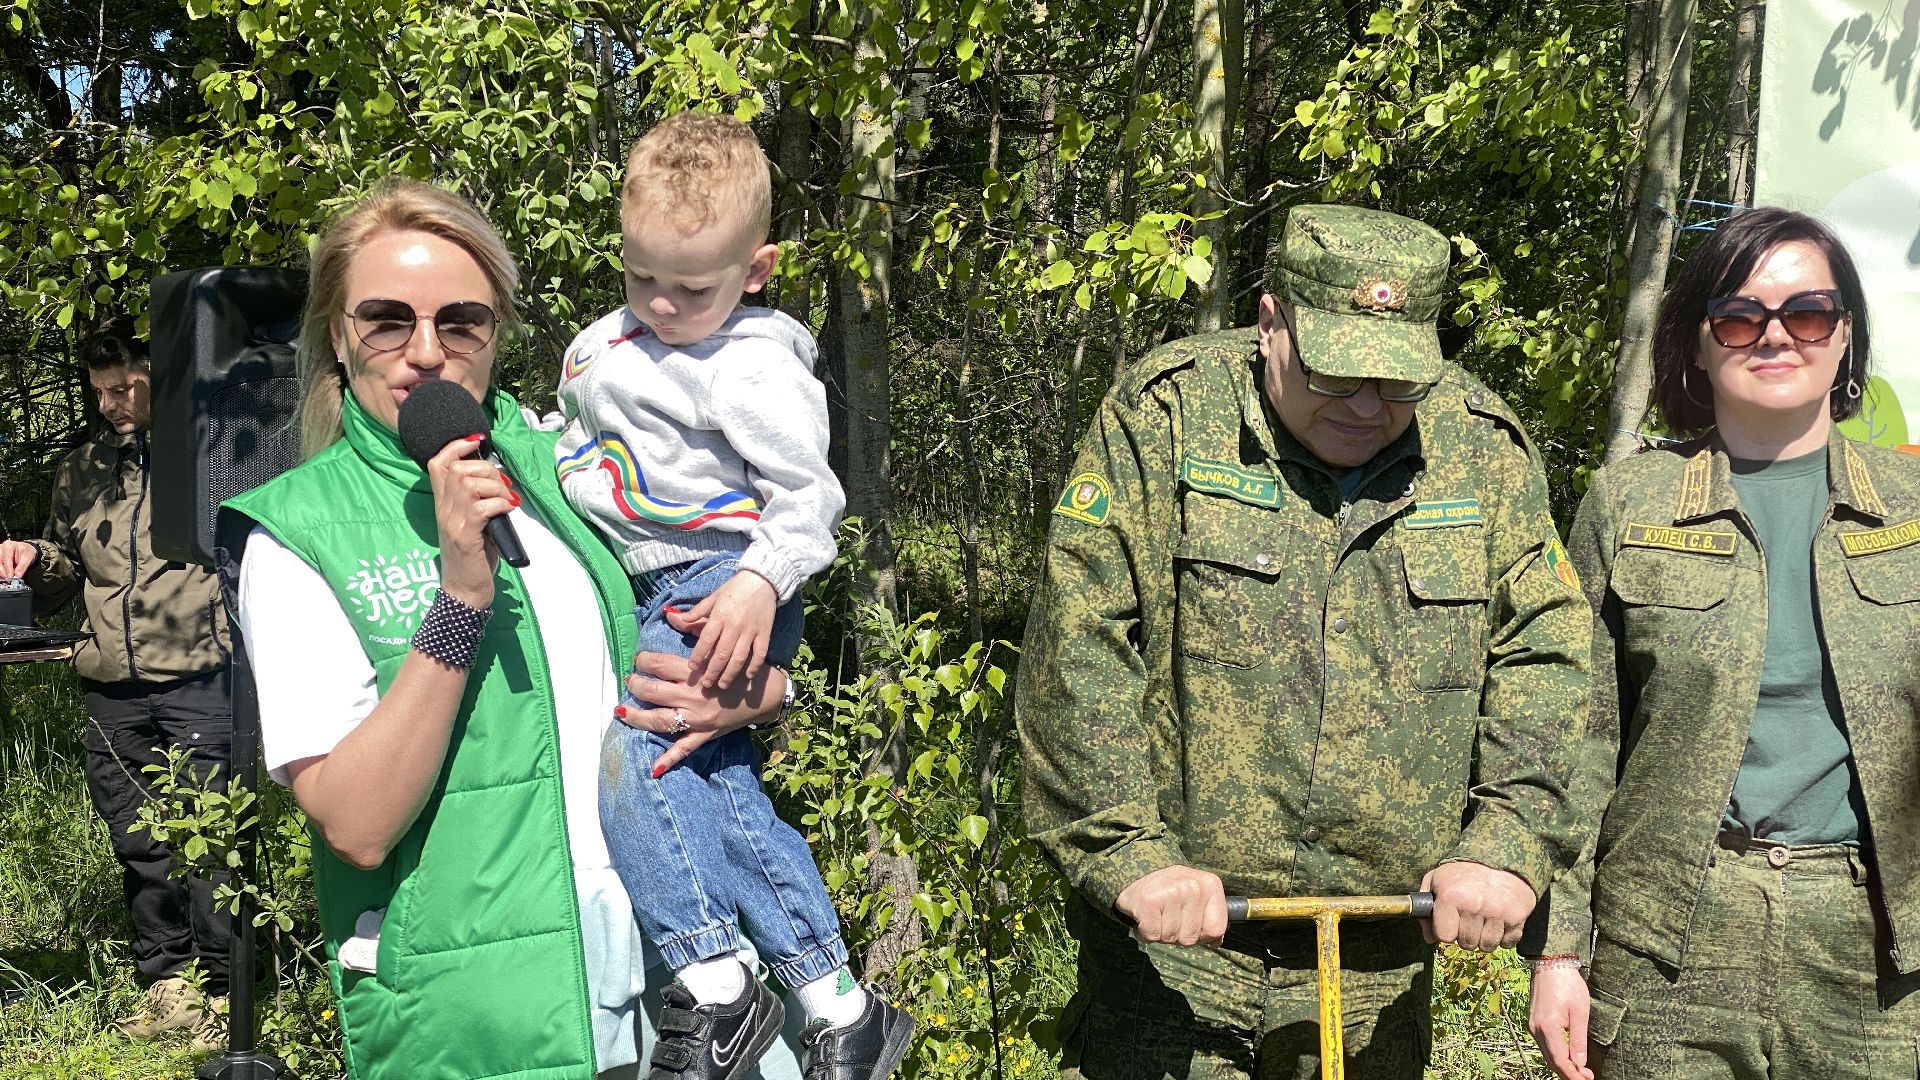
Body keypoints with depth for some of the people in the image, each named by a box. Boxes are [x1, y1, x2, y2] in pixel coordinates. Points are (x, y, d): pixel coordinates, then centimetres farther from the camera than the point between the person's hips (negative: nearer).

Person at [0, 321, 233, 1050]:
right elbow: (64, 579, 25)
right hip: (111, 692, 6)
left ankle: (218, 989, 10)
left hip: (198, 682, -6)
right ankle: (166, 982, 26)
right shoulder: (81, 472, 15)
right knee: (137, 848, 13)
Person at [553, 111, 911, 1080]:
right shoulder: (609, 344, 16)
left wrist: (761, 582, -25)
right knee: (715, 788, -1)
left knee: (626, 744, -23)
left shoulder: (751, 365, -8)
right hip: (658, 591, 8)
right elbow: (570, 441, 32)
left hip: (724, 584, -8)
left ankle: (716, 993, -16)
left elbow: (807, 491, -12)